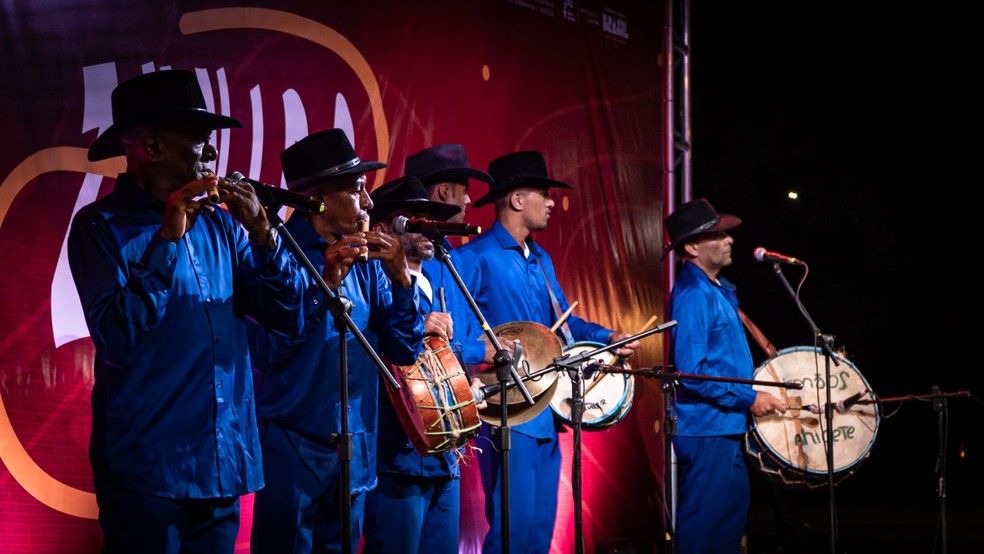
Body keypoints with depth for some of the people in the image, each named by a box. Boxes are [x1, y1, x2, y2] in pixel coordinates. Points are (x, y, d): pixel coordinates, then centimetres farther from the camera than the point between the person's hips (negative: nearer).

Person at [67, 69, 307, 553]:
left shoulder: (219, 224, 9)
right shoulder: (101, 225, -5)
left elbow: (288, 319, 7)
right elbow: (115, 341, -17)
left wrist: (262, 233, -6)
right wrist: (167, 240, -18)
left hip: (223, 467, 5)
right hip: (147, 471, -5)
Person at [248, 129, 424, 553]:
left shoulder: (366, 260, 6)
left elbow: (403, 351, 5)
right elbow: (266, 352, -18)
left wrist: (402, 279, -9)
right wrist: (324, 284, -23)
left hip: (355, 452, 6)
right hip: (292, 449, -6)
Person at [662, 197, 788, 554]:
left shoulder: (716, 289, 12)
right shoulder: (693, 295, -19)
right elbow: (691, 373, -25)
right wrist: (748, 399, -19)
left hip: (725, 426, 10)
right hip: (706, 428, -10)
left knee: (733, 506, 17)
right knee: (703, 520, -4)